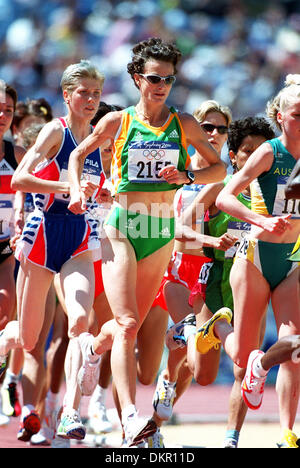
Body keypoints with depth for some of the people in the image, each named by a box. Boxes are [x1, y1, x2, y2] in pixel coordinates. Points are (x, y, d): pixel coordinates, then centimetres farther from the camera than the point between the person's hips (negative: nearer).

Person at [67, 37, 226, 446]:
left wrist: (187, 177, -8)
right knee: (127, 324, -17)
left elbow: (218, 167, 11)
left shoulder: (184, 124, 4)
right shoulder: (117, 122, 1)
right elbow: (78, 155, 16)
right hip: (122, 228, -3)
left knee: (132, 323, 13)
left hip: (162, 232, 3)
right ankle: (131, 419, -23)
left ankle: (93, 347, 50)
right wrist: (76, 190, -2)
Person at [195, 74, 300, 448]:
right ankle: (218, 328, 37)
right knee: (243, 356, 2)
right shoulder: (270, 153, -10)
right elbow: (224, 198, -19)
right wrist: (263, 221, -32)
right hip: (257, 256, -3)